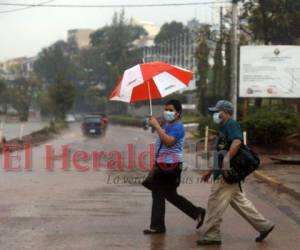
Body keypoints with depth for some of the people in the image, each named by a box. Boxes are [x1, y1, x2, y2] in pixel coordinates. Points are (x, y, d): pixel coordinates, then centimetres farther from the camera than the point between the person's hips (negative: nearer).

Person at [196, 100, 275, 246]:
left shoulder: (231, 124, -10)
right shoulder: (224, 127, 21)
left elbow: (237, 142, -29)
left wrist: (226, 161, -31)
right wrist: (210, 171, 27)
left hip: (227, 174, -10)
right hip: (226, 174, 10)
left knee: (215, 203, -5)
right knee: (239, 202, 14)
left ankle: (211, 236, 1)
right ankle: (264, 226, 20)